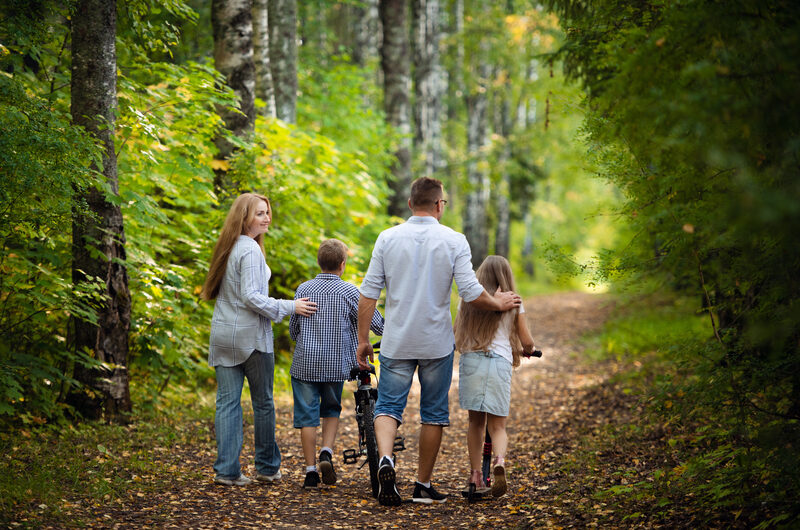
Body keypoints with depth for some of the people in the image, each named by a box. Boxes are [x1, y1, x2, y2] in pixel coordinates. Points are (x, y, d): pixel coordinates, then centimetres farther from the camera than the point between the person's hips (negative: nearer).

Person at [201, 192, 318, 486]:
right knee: (263, 401, 7)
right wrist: (289, 307, -15)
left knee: (227, 401, 3)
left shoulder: (228, 248, 12)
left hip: (222, 335, 7)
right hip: (251, 335, -7)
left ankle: (227, 470, 0)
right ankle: (267, 467, 16)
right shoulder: (250, 250, -14)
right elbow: (251, 296, -21)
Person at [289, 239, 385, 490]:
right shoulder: (350, 292, -5)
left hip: (305, 363, 1)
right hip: (336, 365, 0)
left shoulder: (303, 289, 1)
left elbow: (293, 330, 8)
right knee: (332, 409, 20)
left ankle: (310, 471, 4)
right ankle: (327, 452, 0)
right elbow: (377, 324, -5)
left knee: (307, 416, 5)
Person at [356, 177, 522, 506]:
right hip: (437, 343, -1)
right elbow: (471, 294, -11)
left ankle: (385, 458, -22)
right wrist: (499, 304, 9)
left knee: (388, 406, 6)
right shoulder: (454, 241, -6)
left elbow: (368, 293, -1)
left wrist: (363, 339, 6)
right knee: (434, 413, 11)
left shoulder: (388, 238, -1)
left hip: (396, 342, 1)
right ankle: (423, 485, 16)